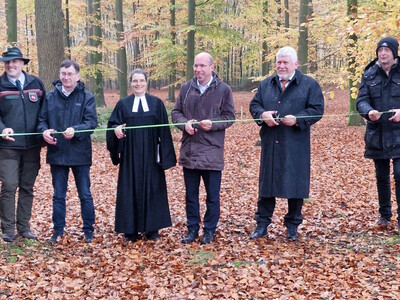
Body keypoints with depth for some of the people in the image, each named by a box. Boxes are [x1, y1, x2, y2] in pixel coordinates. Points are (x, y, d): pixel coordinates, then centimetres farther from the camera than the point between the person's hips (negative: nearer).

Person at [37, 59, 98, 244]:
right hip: (57, 153, 3)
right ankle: (58, 230, 23)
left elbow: (91, 122, -12)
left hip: (80, 153, -2)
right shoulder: (50, 97, 5)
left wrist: (75, 131, -29)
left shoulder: (87, 97, -4)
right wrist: (44, 130, -15)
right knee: (58, 195, 12)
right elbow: (41, 119, 7)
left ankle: (88, 230, 20)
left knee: (85, 194, 7)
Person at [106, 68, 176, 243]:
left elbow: (163, 130, 2)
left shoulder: (156, 103, 4)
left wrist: (163, 155, -3)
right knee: (130, 190, 1)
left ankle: (151, 228, 14)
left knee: (151, 188, 4)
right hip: (130, 155, 0)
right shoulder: (123, 104, 7)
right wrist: (116, 129, -21)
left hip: (150, 155, 0)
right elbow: (112, 124, 3)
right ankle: (131, 230, 8)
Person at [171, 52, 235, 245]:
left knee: (212, 196, 6)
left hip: (212, 151, -3)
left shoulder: (223, 89, -3)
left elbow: (229, 117, -1)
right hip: (189, 151, 3)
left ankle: (209, 230, 19)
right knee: (190, 194, 12)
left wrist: (212, 124, -19)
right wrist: (184, 123, -10)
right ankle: (192, 229, 24)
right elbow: (176, 112, 11)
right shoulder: (186, 88, 7)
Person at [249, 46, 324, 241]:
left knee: (295, 184, 4)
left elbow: (317, 109, -5)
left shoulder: (309, 84, 1)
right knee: (266, 182, 7)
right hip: (270, 144, 3)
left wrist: (297, 119, -19)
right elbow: (254, 105, 12)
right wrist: (262, 114, -10)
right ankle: (262, 224, 16)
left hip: (296, 146, -3)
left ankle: (292, 225, 18)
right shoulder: (266, 84, 13)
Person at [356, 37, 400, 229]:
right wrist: (369, 112, -24)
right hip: (377, 134, 3)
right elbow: (361, 101, -3)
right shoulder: (369, 75, 4)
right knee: (381, 177, 13)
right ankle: (384, 215, 26)